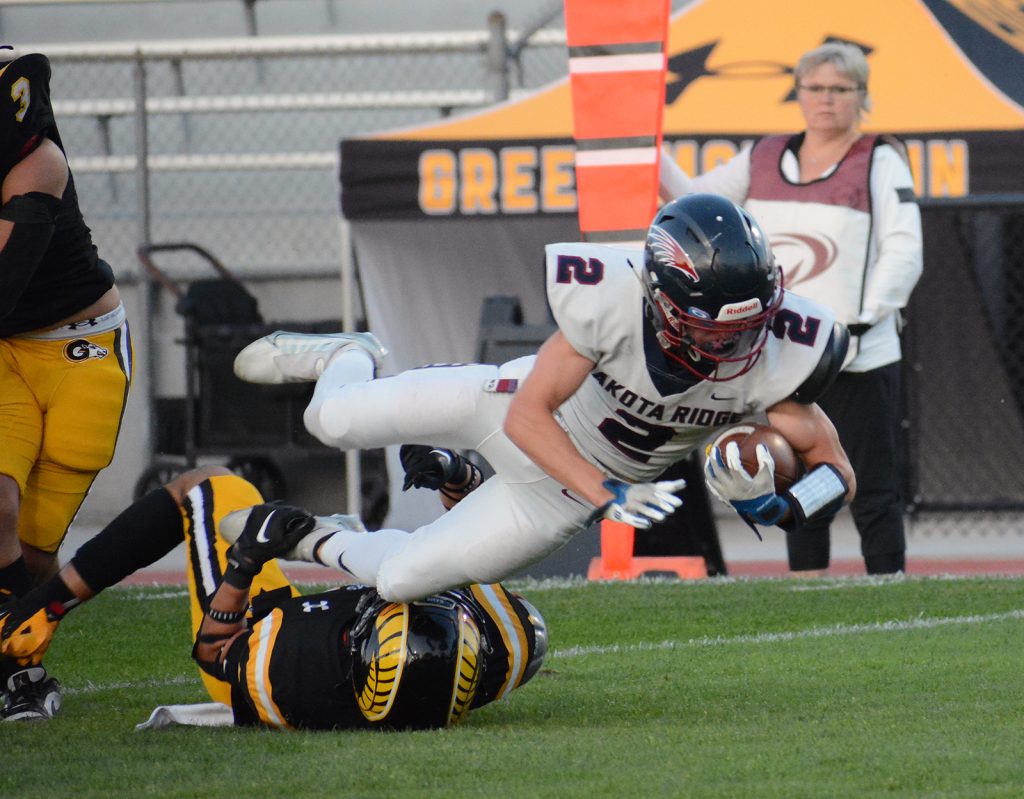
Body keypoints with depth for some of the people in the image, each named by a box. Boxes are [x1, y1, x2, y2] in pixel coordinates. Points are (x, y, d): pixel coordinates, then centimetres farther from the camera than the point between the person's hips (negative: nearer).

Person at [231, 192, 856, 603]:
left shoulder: (770, 360, -32)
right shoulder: (611, 301, -36)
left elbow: (837, 471, -20)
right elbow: (528, 418, -28)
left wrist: (783, 510, -42)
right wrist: (607, 495, -40)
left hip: (563, 494, 1)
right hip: (521, 406, -1)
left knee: (399, 581, 0)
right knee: (332, 420, 1)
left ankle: (336, 548, 38)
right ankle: (350, 359, 41)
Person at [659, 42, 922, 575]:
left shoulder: (880, 163, -1)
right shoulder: (766, 160, 14)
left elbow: (903, 253, -7)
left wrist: (859, 319, -17)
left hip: (858, 360, -5)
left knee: (873, 492, -5)